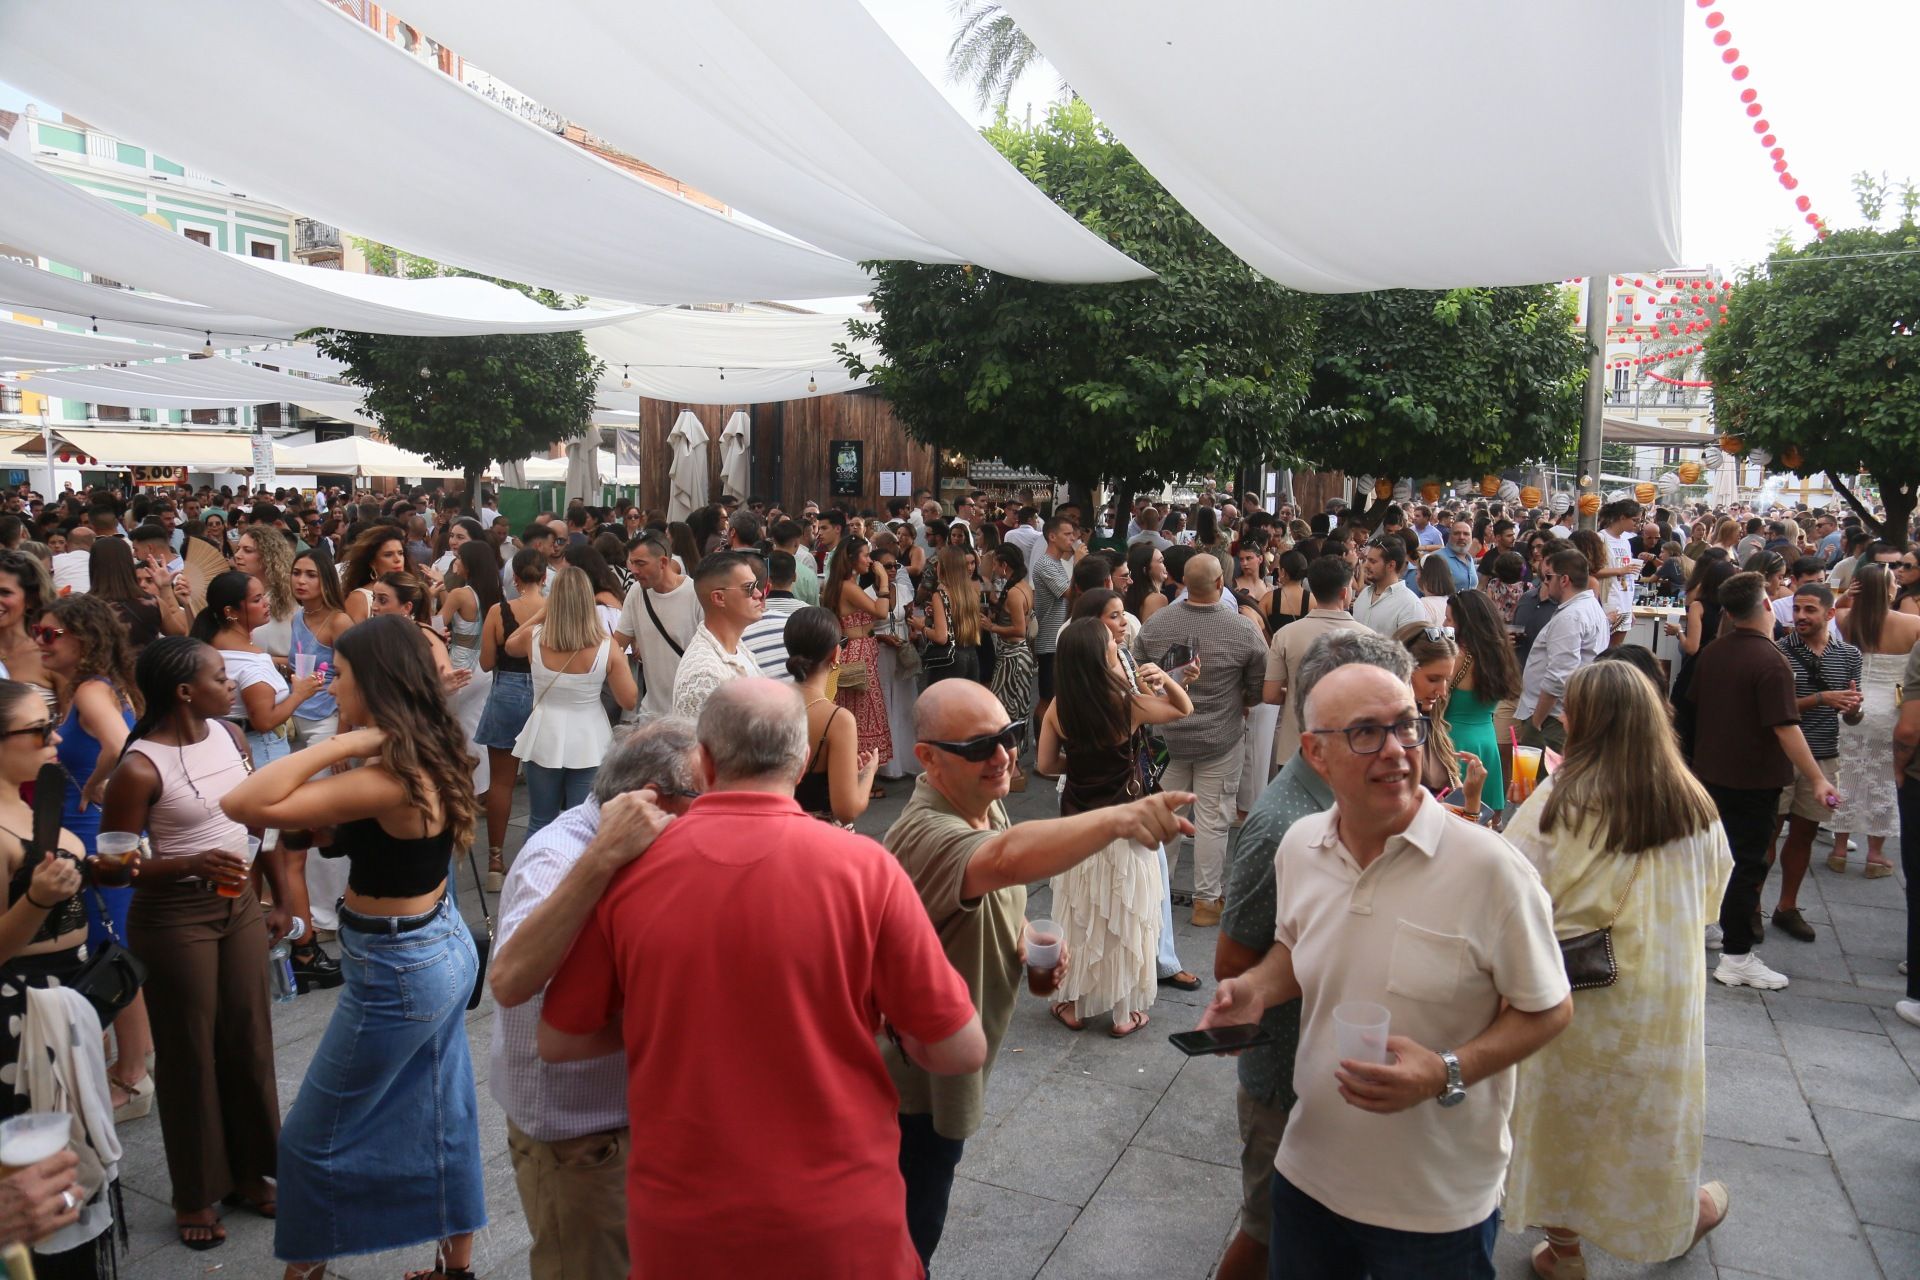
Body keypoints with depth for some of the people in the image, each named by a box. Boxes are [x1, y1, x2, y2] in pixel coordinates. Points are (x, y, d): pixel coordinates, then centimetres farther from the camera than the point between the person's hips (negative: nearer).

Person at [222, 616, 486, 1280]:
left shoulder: (387, 777, -28)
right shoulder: (430, 757, -1)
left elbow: (242, 805, -33)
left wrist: (337, 744, -29)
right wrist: (349, 751, -5)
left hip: (396, 974, -9)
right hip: (445, 947, 9)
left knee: (314, 1141, 14)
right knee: (443, 1116, 21)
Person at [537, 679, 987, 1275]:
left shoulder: (626, 872, -11)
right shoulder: (864, 868, -15)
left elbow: (557, 1041, 1)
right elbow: (963, 1051, -10)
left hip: (679, 1224, 1)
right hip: (839, 1216, 0)